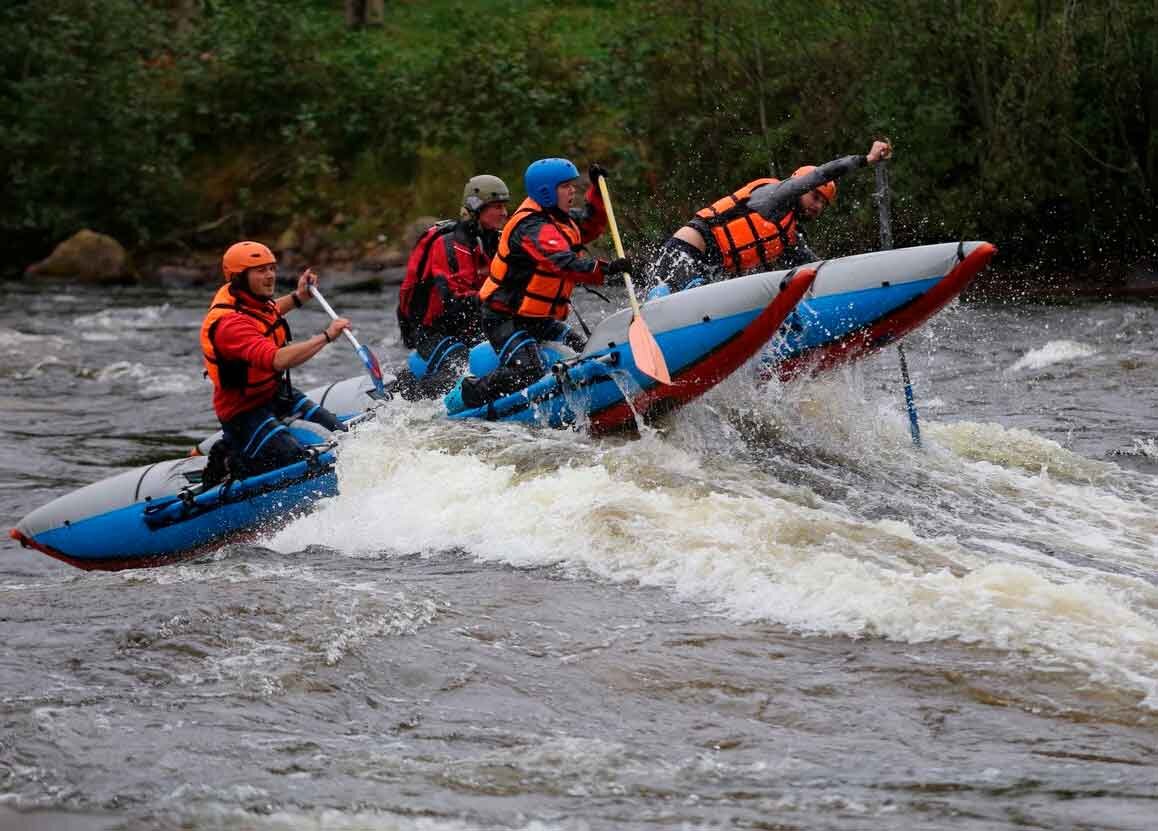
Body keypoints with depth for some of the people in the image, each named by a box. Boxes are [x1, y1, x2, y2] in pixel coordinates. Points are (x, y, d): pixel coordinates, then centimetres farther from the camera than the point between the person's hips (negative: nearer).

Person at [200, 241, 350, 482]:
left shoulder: (248, 298, 1)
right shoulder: (229, 323, -29)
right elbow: (278, 360, -42)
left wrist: (298, 297, 23)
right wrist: (326, 336, -36)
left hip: (278, 394, 9)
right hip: (245, 412, -9)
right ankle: (234, 462, 0)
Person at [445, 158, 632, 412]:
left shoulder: (560, 219, 9)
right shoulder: (531, 228, -22)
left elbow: (591, 226, 25)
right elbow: (561, 262, -38)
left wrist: (597, 189, 9)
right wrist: (604, 269, -49)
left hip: (539, 320, 10)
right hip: (505, 320, -10)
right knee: (528, 372, -24)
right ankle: (462, 397, -7)